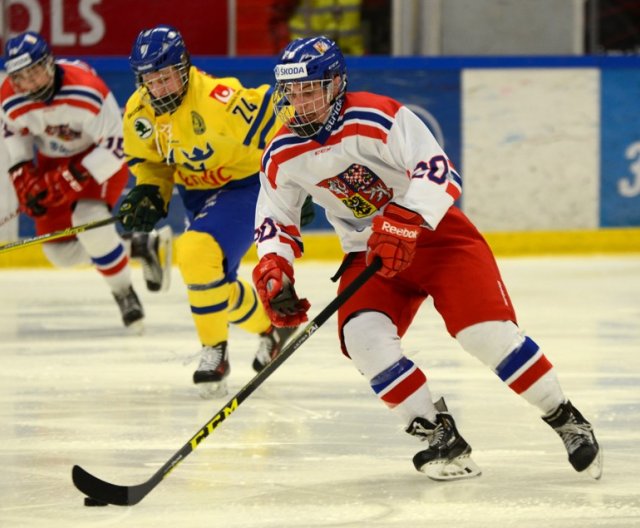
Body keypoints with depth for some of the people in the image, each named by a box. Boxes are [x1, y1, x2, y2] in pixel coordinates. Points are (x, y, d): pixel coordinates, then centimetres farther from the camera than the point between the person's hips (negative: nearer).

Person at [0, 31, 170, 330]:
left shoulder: (86, 90, -35)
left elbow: (115, 146, -30)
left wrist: (72, 179, -34)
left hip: (100, 157, -6)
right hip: (53, 160, 6)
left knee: (87, 218, -33)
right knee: (61, 253, 2)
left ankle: (124, 293, -13)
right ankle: (138, 246, 21)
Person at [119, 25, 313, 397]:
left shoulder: (218, 99, -32)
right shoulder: (139, 113, -9)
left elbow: (279, 119, -26)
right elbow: (150, 160, 10)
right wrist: (148, 193, -9)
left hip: (246, 184, -8)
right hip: (199, 193, 8)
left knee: (198, 254, -28)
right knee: (214, 280, 15)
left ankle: (214, 353, -11)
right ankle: (271, 326, 42)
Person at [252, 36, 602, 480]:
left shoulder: (377, 118, -22)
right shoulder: (282, 157, -3)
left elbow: (438, 173, -29)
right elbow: (274, 221, 10)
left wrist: (403, 224, -41)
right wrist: (273, 271, -8)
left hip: (436, 233, -5)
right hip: (369, 253, 5)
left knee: (488, 332, -20)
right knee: (363, 337, -23)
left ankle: (565, 419, -2)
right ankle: (440, 438, -12)